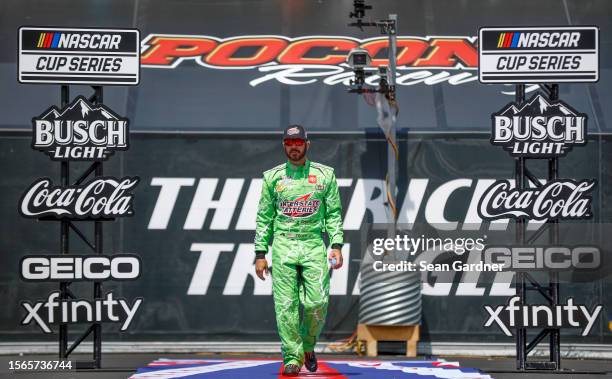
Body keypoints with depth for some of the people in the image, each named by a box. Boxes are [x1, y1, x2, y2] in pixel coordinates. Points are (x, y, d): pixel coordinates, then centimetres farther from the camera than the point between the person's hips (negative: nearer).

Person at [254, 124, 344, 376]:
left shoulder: (325, 175, 9)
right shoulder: (272, 177, 10)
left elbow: (334, 214, 8)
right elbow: (264, 218, 11)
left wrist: (337, 246, -4)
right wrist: (260, 254, 5)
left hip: (315, 245, 0)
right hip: (283, 246, 1)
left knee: (317, 303, -10)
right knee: (285, 305, -6)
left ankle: (308, 345, 14)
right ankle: (292, 358, -1)